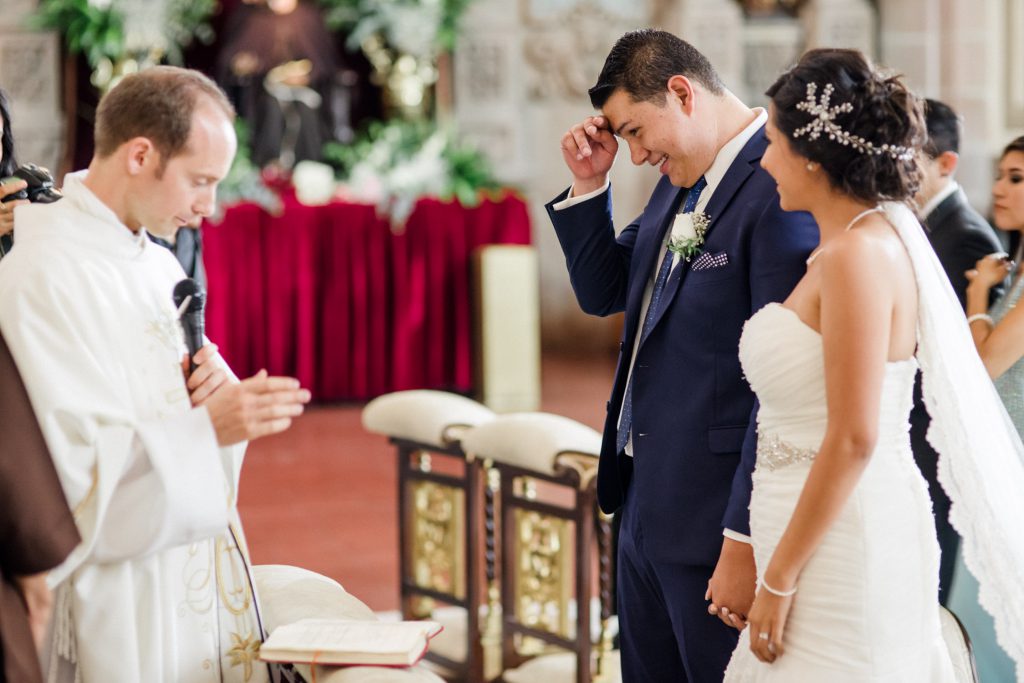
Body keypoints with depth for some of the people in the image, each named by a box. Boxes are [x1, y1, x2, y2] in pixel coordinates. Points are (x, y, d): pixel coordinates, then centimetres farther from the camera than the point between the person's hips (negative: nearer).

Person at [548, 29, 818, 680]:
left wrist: (746, 542, -21)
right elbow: (602, 292, 21)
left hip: (714, 519, -9)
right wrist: (588, 185, 5)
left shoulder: (780, 192, -19)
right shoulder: (680, 182, 10)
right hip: (645, 504, 9)